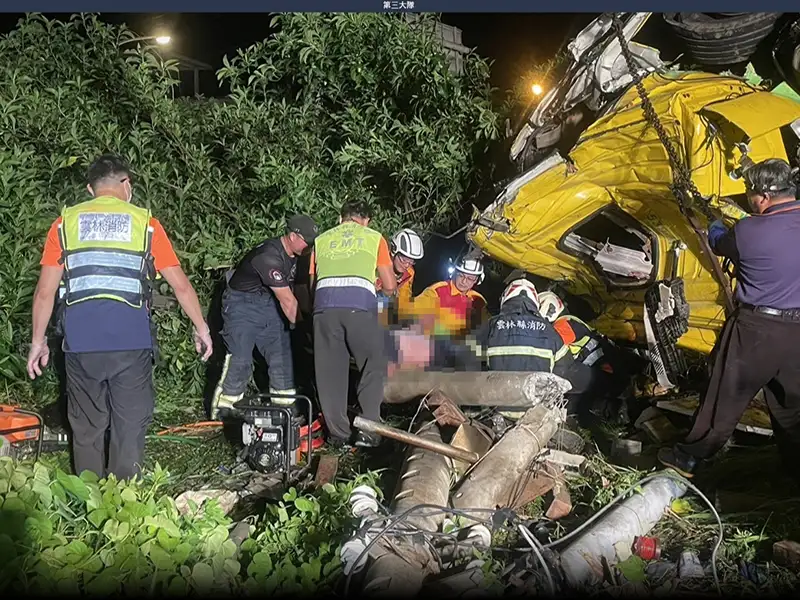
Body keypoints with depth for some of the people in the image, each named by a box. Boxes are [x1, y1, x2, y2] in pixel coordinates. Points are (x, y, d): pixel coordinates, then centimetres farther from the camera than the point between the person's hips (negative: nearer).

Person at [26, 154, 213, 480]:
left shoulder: (66, 222, 11)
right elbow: (181, 285, 7)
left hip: (80, 340, 2)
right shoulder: (145, 222, 7)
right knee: (130, 426, 8)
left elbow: (45, 291, 7)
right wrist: (201, 328, 18)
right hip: (131, 338, -1)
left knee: (86, 428, 14)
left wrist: (38, 341, 16)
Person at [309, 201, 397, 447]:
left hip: (324, 301, 2)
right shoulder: (374, 238, 21)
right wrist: (389, 289, 40)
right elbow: (390, 286, 18)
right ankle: (368, 430, 2)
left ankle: (338, 434, 12)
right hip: (360, 302, -2)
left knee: (330, 371, 10)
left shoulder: (321, 240, 27)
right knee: (374, 366, 9)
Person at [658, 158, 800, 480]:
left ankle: (688, 458, 18)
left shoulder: (748, 232, -17)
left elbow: (718, 244, 4)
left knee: (725, 396, 6)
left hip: (756, 329, -5)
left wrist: (716, 225, 27)